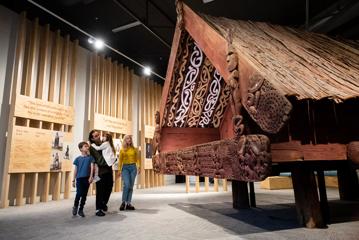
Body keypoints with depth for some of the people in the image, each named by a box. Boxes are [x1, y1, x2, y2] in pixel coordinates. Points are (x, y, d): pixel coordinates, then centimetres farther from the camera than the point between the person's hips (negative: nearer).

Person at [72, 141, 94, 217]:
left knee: (84, 195, 7)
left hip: (87, 178, 1)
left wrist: (91, 177, -13)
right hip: (79, 178, -1)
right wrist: (73, 180, 7)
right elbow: (75, 170, 8)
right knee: (79, 193, -10)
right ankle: (75, 206, 17)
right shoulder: (78, 159, 4)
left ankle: (81, 210, 21)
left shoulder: (90, 157, 4)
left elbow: (92, 167, -2)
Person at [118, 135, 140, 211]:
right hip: (125, 167, -2)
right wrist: (119, 170, -6)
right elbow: (120, 160, 3)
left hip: (133, 167, 2)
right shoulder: (122, 150, 5)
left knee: (131, 186, 3)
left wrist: (139, 167, -9)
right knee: (126, 185, -17)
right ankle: (123, 202, -2)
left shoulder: (134, 149, 9)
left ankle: (128, 203, 11)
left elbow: (137, 159, 5)